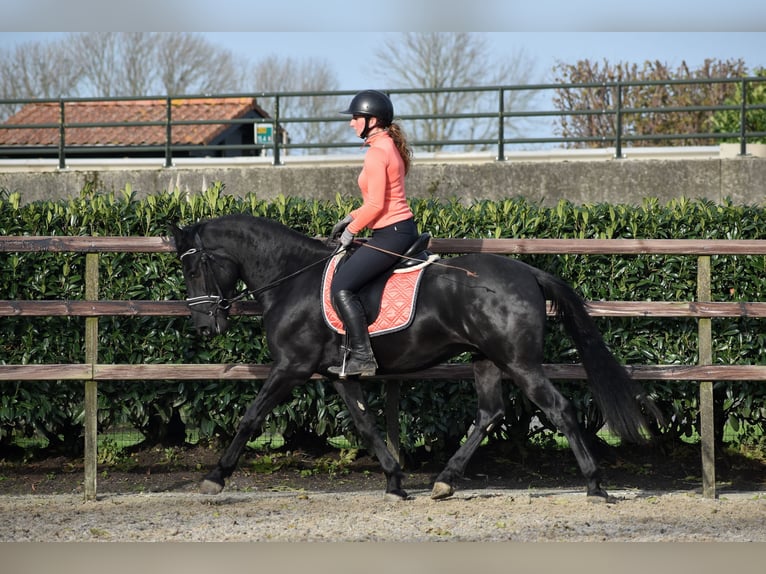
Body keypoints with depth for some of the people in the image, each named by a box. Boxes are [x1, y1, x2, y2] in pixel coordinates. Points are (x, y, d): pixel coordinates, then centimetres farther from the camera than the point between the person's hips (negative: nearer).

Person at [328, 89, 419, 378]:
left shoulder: (376, 153, -17)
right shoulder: (391, 146, 14)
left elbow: (375, 205, -20)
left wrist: (352, 229, -7)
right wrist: (351, 217, 17)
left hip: (391, 233, -11)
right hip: (402, 227, 11)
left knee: (342, 287, -14)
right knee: (348, 275, 22)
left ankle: (361, 356, -15)